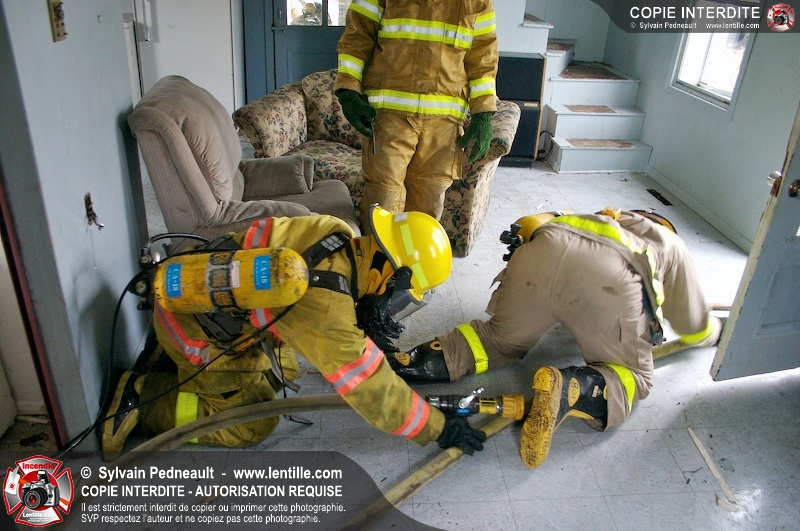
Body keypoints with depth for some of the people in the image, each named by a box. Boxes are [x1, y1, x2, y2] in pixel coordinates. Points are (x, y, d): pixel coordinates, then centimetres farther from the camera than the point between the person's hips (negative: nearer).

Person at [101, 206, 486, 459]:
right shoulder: (325, 307, -35)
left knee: (279, 372, 17)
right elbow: (371, 389, -27)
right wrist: (439, 430, -16)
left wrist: (366, 329, -10)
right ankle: (139, 400, 4)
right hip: (194, 326, -8)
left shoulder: (339, 235, -12)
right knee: (252, 424, -1)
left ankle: (166, 357, 25)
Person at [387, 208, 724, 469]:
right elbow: (694, 330, 39)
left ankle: (413, 363, 1)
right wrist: (715, 329, 63)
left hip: (540, 247, 4)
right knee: (635, 376, 15)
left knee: (501, 340, 23)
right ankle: (569, 391, -18)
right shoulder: (670, 242, 37)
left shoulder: (605, 220, 45)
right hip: (607, 276, -4)